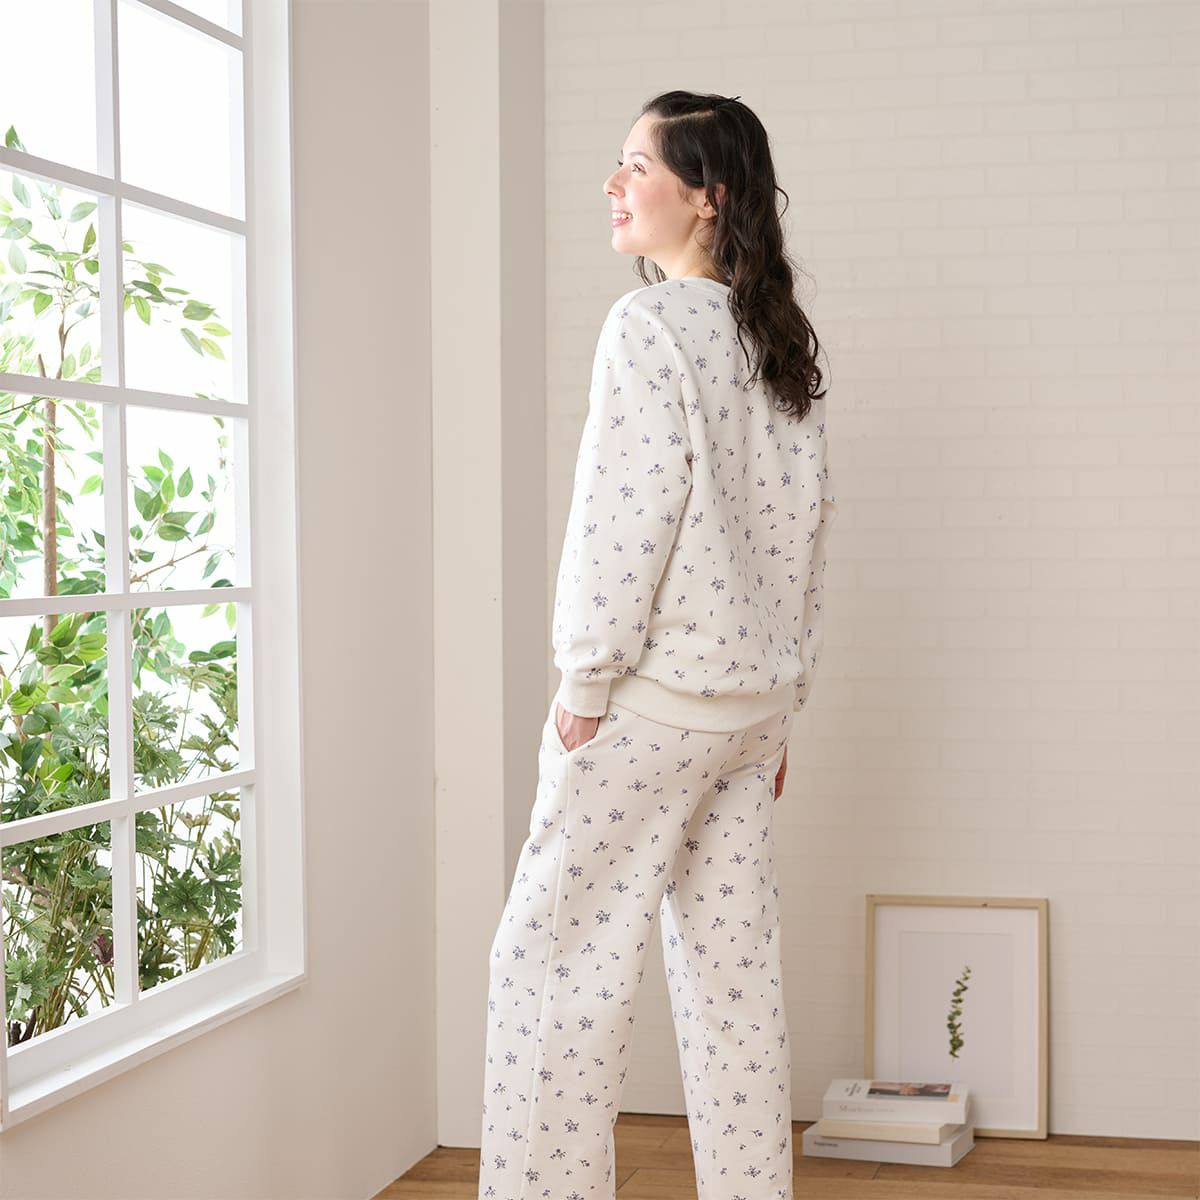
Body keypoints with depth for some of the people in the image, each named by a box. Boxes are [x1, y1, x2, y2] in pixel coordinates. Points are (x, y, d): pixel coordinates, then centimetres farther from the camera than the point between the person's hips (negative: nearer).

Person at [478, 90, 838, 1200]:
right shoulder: (784, 342, 12)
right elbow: (811, 525, 14)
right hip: (757, 696, 8)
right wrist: (780, 706, 18)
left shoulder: (649, 324, -11)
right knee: (733, 963, 12)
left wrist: (584, 685, -11)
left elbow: (625, 517, -18)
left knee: (554, 957, -1)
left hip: (656, 693, -8)